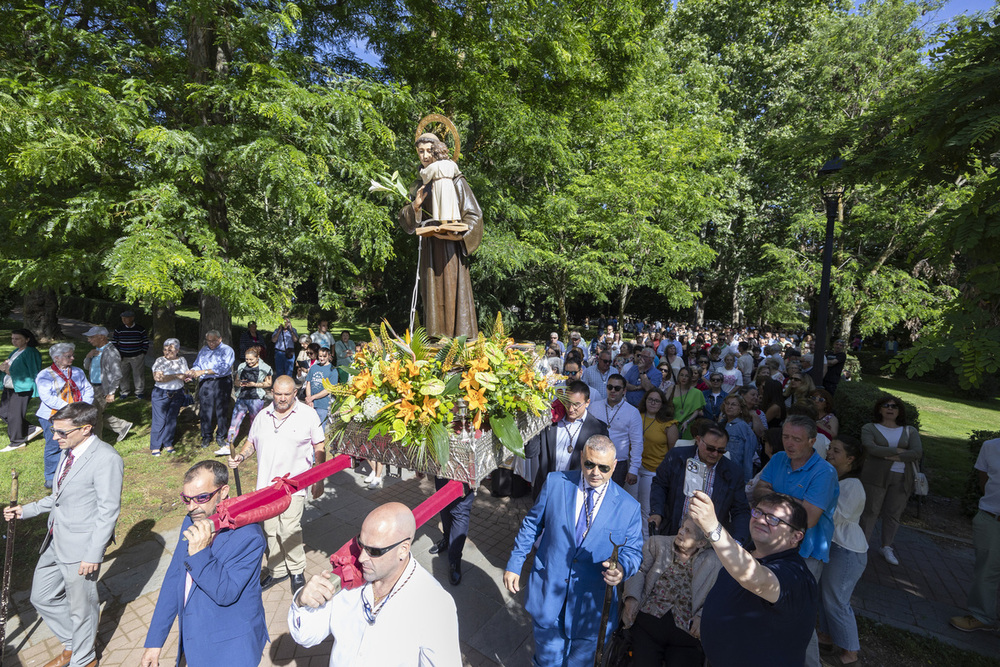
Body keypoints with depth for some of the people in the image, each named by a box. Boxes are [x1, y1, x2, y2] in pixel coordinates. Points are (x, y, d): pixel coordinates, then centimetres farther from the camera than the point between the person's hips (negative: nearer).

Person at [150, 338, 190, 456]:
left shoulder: (182, 360, 5)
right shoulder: (160, 361, -8)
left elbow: (185, 375, 13)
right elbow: (157, 377, -20)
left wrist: (187, 375, -11)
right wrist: (176, 376, -25)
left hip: (177, 394, 4)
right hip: (161, 394, -3)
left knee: (172, 419, 9)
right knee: (159, 420, -1)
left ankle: (168, 444, 21)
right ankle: (155, 446, 12)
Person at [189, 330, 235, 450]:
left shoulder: (227, 350, 0)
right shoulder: (203, 351, 18)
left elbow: (223, 368, -13)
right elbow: (197, 364, 13)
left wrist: (203, 371, -17)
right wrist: (193, 371, -10)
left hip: (222, 382, -3)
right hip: (205, 383, 3)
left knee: (222, 410, 0)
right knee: (206, 409, 2)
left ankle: (220, 437, 12)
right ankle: (206, 437, 15)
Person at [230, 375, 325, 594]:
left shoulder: (308, 414, -6)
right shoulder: (262, 416, 7)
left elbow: (319, 448, -2)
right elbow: (251, 441, 19)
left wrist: (319, 480, -1)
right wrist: (241, 456, -3)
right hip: (266, 483, 5)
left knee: (289, 529, -9)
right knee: (271, 530, 12)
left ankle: (297, 571, 14)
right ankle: (277, 570, 32)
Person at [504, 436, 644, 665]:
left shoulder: (628, 506, -10)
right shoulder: (555, 482, -10)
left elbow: (633, 550, -1)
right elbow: (532, 524, 0)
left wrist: (622, 568, -23)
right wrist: (514, 564, 2)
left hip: (591, 608, 0)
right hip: (548, 596, 1)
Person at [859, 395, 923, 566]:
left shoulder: (910, 431, 11)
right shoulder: (869, 428, 4)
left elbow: (917, 452, -3)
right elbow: (870, 448, -12)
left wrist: (896, 457, -14)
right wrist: (898, 451, -9)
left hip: (901, 479, 2)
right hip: (875, 476, -2)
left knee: (893, 513, 6)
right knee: (871, 510, 0)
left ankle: (887, 547, 20)